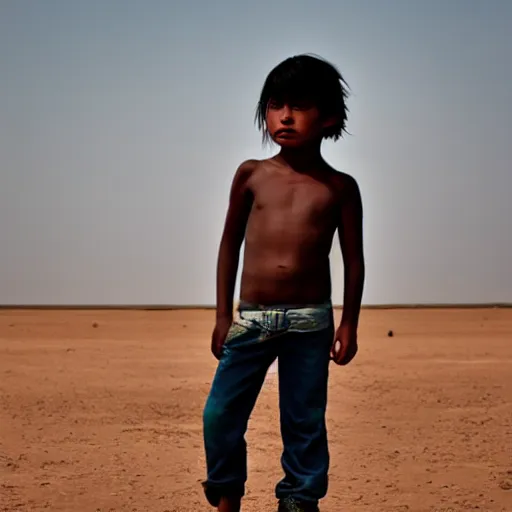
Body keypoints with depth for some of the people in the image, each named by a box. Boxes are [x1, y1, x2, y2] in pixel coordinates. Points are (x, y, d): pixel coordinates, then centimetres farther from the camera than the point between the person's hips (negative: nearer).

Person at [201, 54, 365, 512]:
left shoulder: (339, 187, 0)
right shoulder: (252, 175, 3)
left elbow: (354, 258, 5)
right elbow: (230, 243, 9)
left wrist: (349, 324, 2)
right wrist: (223, 315, 7)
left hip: (311, 321, -1)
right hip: (250, 319, 1)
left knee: (305, 421, 6)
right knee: (220, 415, 0)